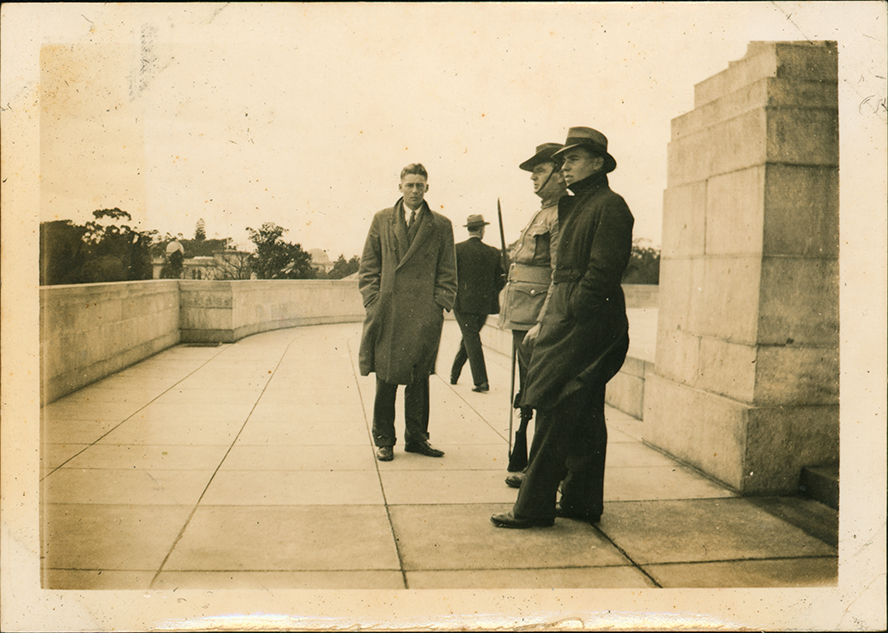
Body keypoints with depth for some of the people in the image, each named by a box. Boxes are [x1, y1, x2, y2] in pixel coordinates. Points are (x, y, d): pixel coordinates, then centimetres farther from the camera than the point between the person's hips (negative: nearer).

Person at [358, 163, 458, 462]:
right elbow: (368, 266, 9)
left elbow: (448, 273, 8)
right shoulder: (382, 220, 10)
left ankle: (416, 437, 19)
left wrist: (439, 306, -2)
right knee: (385, 378, 3)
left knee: (419, 379, 7)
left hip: (424, 316, 0)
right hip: (387, 314, 0)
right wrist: (373, 302, -1)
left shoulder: (441, 226, 9)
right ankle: (384, 440, 15)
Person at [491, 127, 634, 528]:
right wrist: (548, 321, 13)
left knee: (555, 413, -7)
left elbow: (602, 274, -18)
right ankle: (582, 502, 21)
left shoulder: (609, 206, -10)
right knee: (583, 418, 13)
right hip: (571, 322, 10)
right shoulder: (575, 206, 19)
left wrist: (562, 318, -17)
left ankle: (534, 507, 1)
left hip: (585, 325, -10)